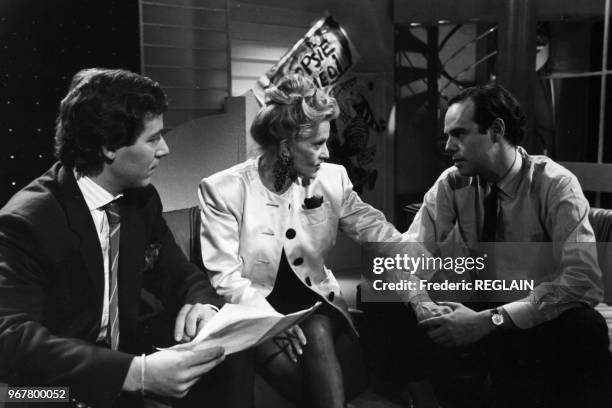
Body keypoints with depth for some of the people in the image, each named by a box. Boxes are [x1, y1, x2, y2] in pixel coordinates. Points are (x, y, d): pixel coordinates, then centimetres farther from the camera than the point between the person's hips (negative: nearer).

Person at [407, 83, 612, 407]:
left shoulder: (555, 184, -14)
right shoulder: (452, 184, -3)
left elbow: (584, 280, -25)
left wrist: (490, 320, -32)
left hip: (538, 317, -3)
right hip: (474, 311, 3)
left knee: (583, 328, -35)